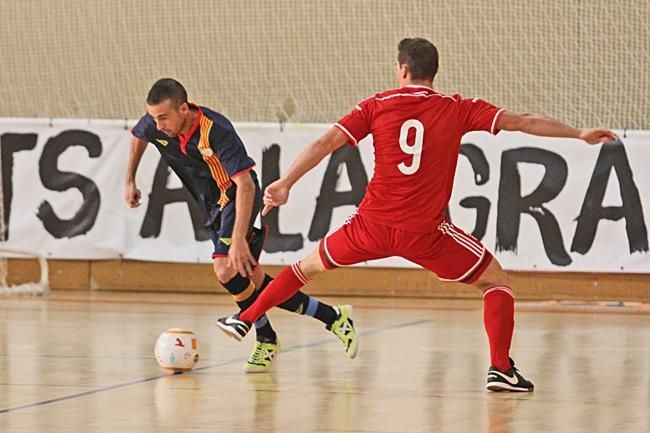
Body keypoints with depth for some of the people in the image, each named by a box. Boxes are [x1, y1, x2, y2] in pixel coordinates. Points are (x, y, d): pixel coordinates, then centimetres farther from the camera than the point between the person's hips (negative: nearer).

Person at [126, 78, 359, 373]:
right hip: (213, 205, 7)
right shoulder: (153, 126, -14)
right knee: (249, 278, 4)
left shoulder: (216, 131, -32)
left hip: (237, 198, -7)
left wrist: (238, 239, -41)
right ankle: (332, 317, 14)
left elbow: (245, 185, -35)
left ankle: (265, 338, -2)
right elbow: (137, 137, 13)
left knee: (226, 270, -23)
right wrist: (130, 181, 18)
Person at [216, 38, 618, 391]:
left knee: (310, 265, 26)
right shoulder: (458, 110, 1)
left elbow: (326, 143, -5)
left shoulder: (376, 106, 3)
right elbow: (523, 122, 0)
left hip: (373, 225, 2)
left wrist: (286, 183, -4)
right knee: (496, 279, 13)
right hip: (426, 232, -2)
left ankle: (245, 319, 29)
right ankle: (500, 368, -1)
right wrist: (580, 134, 7)